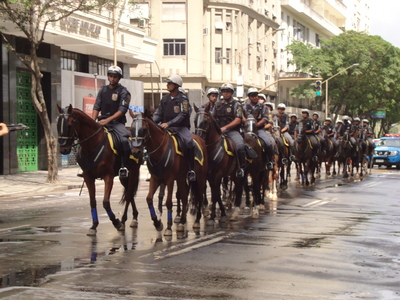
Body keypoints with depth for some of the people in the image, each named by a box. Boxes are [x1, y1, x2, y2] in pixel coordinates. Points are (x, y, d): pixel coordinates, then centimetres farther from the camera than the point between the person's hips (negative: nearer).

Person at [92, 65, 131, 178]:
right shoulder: (103, 90, 14)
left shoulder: (123, 92, -2)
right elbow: (96, 107, 11)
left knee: (124, 139, -31)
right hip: (102, 121, 5)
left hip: (117, 122, -5)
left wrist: (108, 120, -20)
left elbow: (122, 110, -11)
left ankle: (124, 166, -22)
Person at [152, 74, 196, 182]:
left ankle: (191, 169, -22)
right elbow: (158, 114, 12)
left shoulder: (183, 99, -4)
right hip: (166, 128, 5)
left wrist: (168, 123, -26)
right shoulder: (165, 98, 12)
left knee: (189, 142, -31)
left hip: (181, 127, -5)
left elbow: (182, 115, -15)